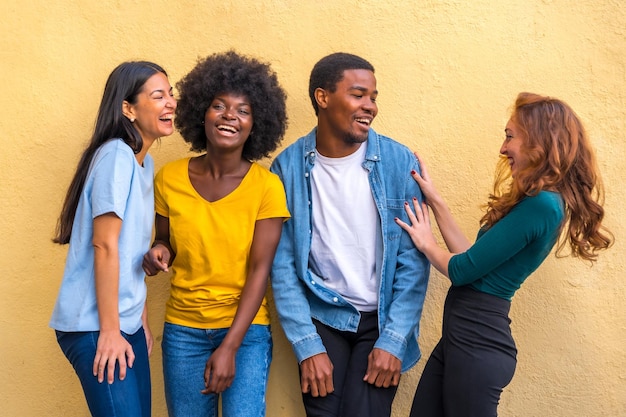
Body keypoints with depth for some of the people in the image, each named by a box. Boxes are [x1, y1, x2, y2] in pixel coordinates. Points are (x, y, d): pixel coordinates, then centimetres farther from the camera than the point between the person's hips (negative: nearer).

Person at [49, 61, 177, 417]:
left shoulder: (144, 161, 10)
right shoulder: (116, 156, -16)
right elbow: (104, 244, -19)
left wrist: (141, 317, 13)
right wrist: (109, 330, -18)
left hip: (127, 320, 8)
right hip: (95, 325, -8)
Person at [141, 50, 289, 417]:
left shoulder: (266, 186, -10)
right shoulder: (170, 178, -3)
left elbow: (260, 270, -13)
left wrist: (229, 348, -17)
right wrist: (160, 253, -13)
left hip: (246, 327, -2)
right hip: (183, 328, 2)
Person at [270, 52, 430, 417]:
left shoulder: (400, 162, -8)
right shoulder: (289, 166, -8)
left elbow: (414, 260, -7)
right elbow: (283, 263, -6)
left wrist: (393, 341, -11)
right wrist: (308, 346, -9)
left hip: (382, 318, 0)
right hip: (321, 317, 1)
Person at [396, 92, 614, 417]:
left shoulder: (541, 205, -20)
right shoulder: (540, 201, 10)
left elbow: (461, 270, -17)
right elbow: (473, 257, 12)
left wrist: (426, 243, 3)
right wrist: (435, 201, 14)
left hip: (477, 342, -9)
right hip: (464, 335, 9)